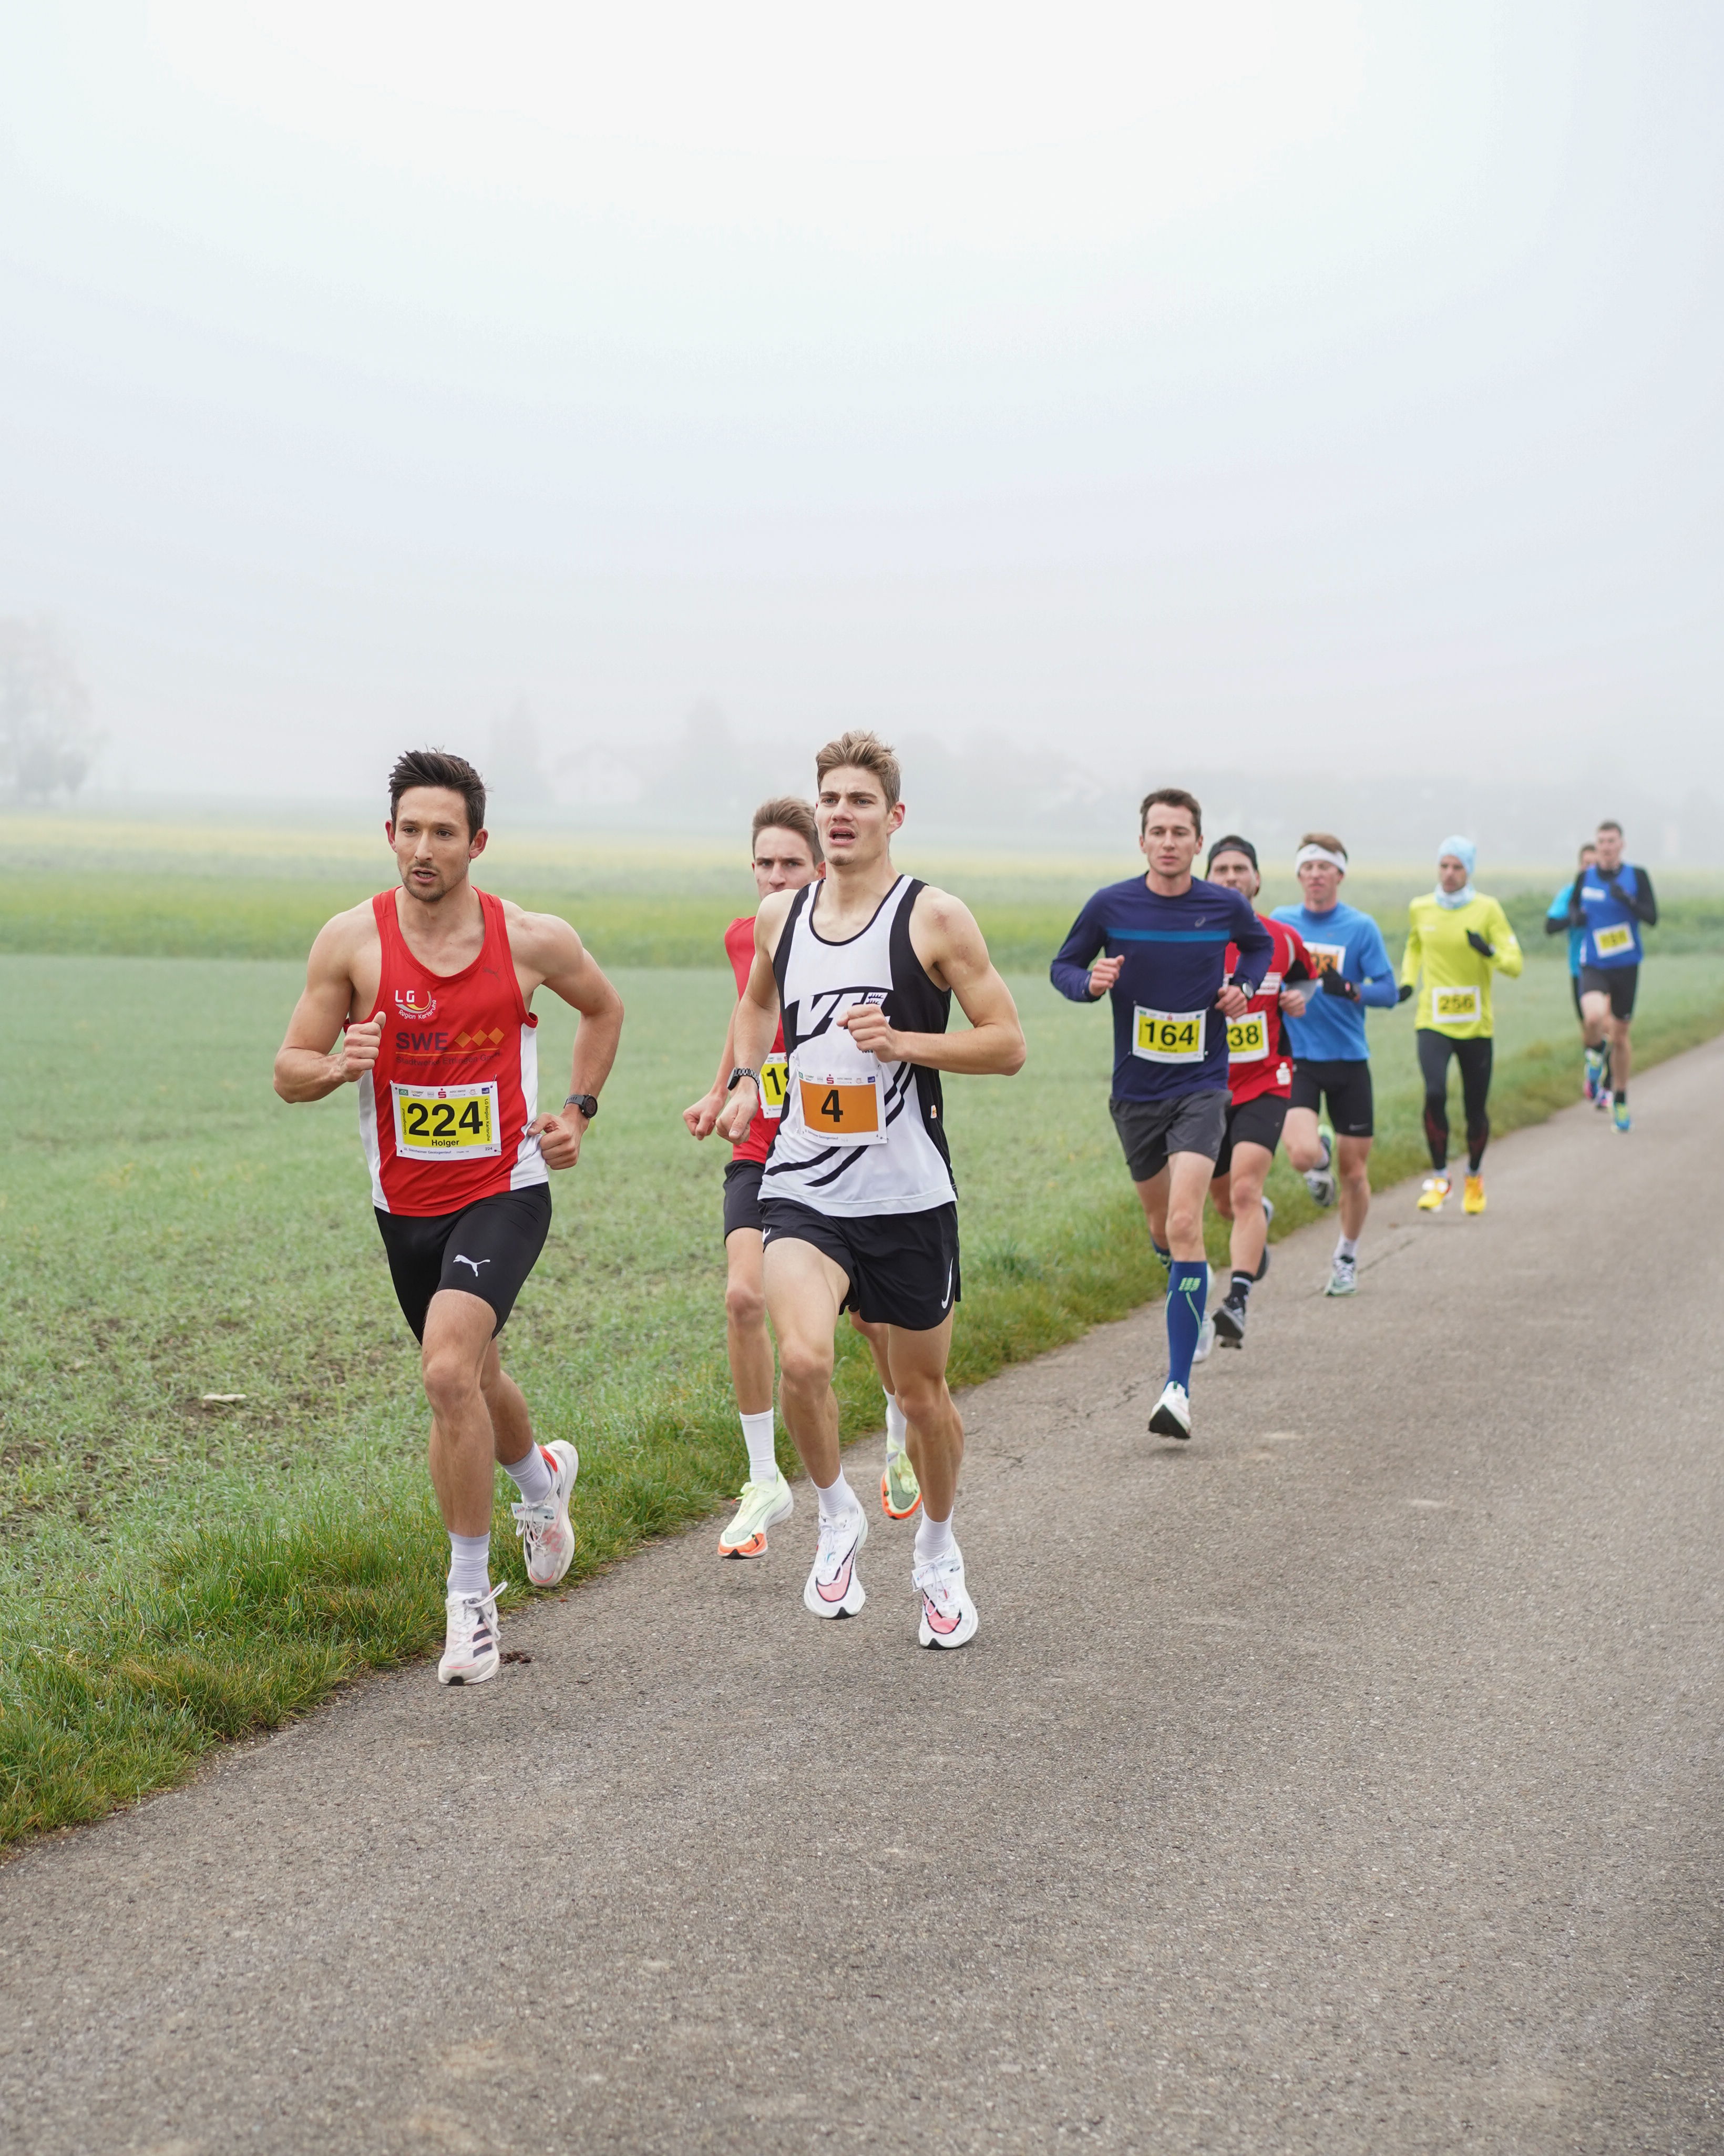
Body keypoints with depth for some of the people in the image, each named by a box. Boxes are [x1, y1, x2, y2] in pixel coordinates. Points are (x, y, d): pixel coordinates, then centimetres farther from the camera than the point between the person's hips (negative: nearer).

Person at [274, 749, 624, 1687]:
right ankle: (541, 1475, 58)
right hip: (407, 1204, 3)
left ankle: (470, 1597, -12)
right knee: (466, 1378, 22)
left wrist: (579, 1107, 4)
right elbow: (288, 1072, -4)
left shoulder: (532, 940, -8)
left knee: (448, 1370, -25)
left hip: (505, 1193, -3)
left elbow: (603, 1009, 14)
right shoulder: (351, 940, -8)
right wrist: (335, 1065, -26)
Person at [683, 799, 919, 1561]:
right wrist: (719, 1094, 19)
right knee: (743, 1296, -17)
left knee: (870, 1313, 7)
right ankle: (765, 1483, -5)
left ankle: (905, 1439, 40)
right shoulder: (742, 938, 1)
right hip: (763, 1150, 3)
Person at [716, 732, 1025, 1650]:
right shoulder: (779, 914, 7)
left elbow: (1009, 1045, -5)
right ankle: (836, 1520, 3)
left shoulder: (934, 917, -6)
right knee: (803, 1358, -24)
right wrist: (743, 1081, 12)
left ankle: (938, 1556, 36)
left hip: (909, 1196, -2)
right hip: (802, 1188, 2)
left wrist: (904, 1041, -17)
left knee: (921, 1391, 11)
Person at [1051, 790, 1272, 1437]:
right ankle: (1190, 1293, 51)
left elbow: (1259, 945, 20)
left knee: (1184, 1225, -18)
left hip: (1201, 1087, -2)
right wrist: (1091, 982, -15)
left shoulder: (1225, 906, -3)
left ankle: (1179, 1387, -19)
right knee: (1161, 1226, 15)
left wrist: (1244, 986, 0)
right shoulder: (1111, 905, -5)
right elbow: (1063, 966, 7)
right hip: (1135, 1092, 2)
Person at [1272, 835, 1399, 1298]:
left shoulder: (1360, 927, -3)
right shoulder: (1279, 922, 3)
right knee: (1302, 1154, -22)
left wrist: (1348, 990, -25)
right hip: (1297, 1058, 0)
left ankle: (1347, 1258, 26)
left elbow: (1389, 993, -8)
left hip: (1349, 1060, 0)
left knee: (1354, 1173, 4)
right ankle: (1322, 1155, 16)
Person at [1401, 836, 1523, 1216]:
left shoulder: (1487, 910, -4)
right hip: (1432, 1023, 1)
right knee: (1434, 1095, -22)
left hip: (1475, 1025, 0)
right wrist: (1408, 980, 9)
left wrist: (1490, 952, -27)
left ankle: (1475, 1176, 32)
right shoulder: (1420, 909, 4)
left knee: (1476, 1110, 5)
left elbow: (1515, 964, -7)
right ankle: (1439, 1177, -6)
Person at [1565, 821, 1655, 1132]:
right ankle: (1596, 1049, 8)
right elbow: (1574, 905, 18)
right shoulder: (1585, 878, 1)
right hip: (1593, 966, 0)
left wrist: (1628, 901, -27)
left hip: (1626, 966, 0)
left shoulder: (1637, 877, -3)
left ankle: (1620, 1099, 28)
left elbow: (1652, 919, -9)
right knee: (1594, 1018, -29)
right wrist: (1575, 917, -6)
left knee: (1620, 1036, 9)